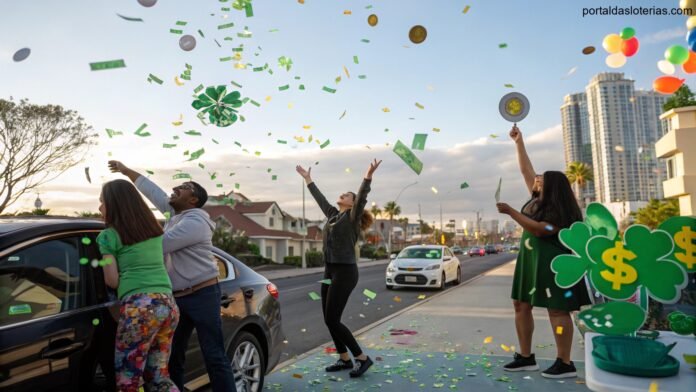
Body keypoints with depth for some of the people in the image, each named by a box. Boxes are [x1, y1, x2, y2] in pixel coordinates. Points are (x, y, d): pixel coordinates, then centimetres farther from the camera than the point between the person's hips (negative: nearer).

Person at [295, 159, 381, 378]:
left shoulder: (353, 217, -5)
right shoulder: (333, 215, 15)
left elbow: (363, 197, -22)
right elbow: (320, 198, 27)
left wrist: (368, 176, -35)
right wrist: (308, 179, 34)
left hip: (345, 272, -8)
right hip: (329, 271, 8)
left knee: (332, 320, -8)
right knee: (328, 319, 9)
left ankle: (362, 358, 4)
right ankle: (345, 359, 23)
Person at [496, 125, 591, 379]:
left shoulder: (559, 210, -11)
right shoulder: (538, 201, 11)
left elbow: (539, 229, -25)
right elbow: (526, 169, 15)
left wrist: (511, 212, -26)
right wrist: (518, 142, 16)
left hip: (552, 264, -9)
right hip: (530, 262, 9)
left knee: (556, 309, -5)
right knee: (521, 305, 7)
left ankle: (565, 363, 4)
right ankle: (526, 357, 13)